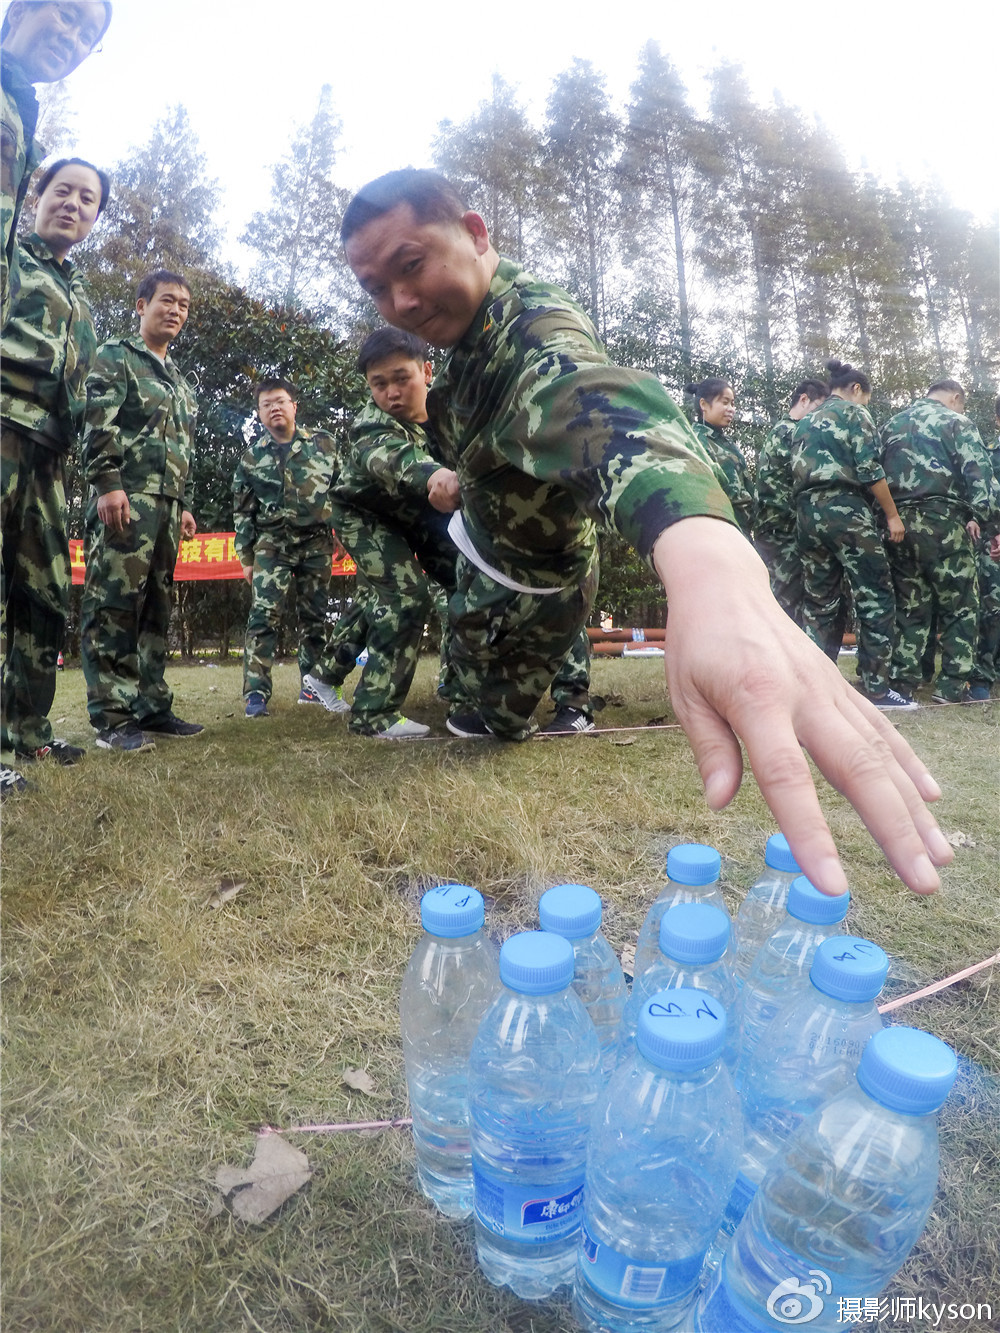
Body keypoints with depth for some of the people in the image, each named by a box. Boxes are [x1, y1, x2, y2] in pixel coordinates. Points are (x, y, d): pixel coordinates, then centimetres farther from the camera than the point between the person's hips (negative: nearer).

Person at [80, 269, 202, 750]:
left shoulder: (180, 381, 27)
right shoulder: (116, 355, 5)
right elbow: (98, 425, -8)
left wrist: (185, 504, 20)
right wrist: (107, 484, -18)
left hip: (167, 504, 8)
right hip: (125, 497, -8)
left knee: (156, 607, 7)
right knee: (114, 604, -10)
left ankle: (151, 707, 11)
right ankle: (112, 718, -9)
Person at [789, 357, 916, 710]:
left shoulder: (804, 423, 23)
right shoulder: (854, 412, 2)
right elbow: (870, 471, -7)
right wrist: (892, 515, -2)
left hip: (806, 513, 7)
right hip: (845, 509, -7)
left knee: (820, 602, 8)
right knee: (875, 598, -2)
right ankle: (876, 687, -5)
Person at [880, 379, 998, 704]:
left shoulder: (891, 425, 19)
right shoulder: (956, 422, 3)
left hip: (898, 521, 5)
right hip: (942, 520, -5)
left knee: (909, 606, 11)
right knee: (960, 607, 2)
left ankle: (902, 679, 9)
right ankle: (952, 686, -1)